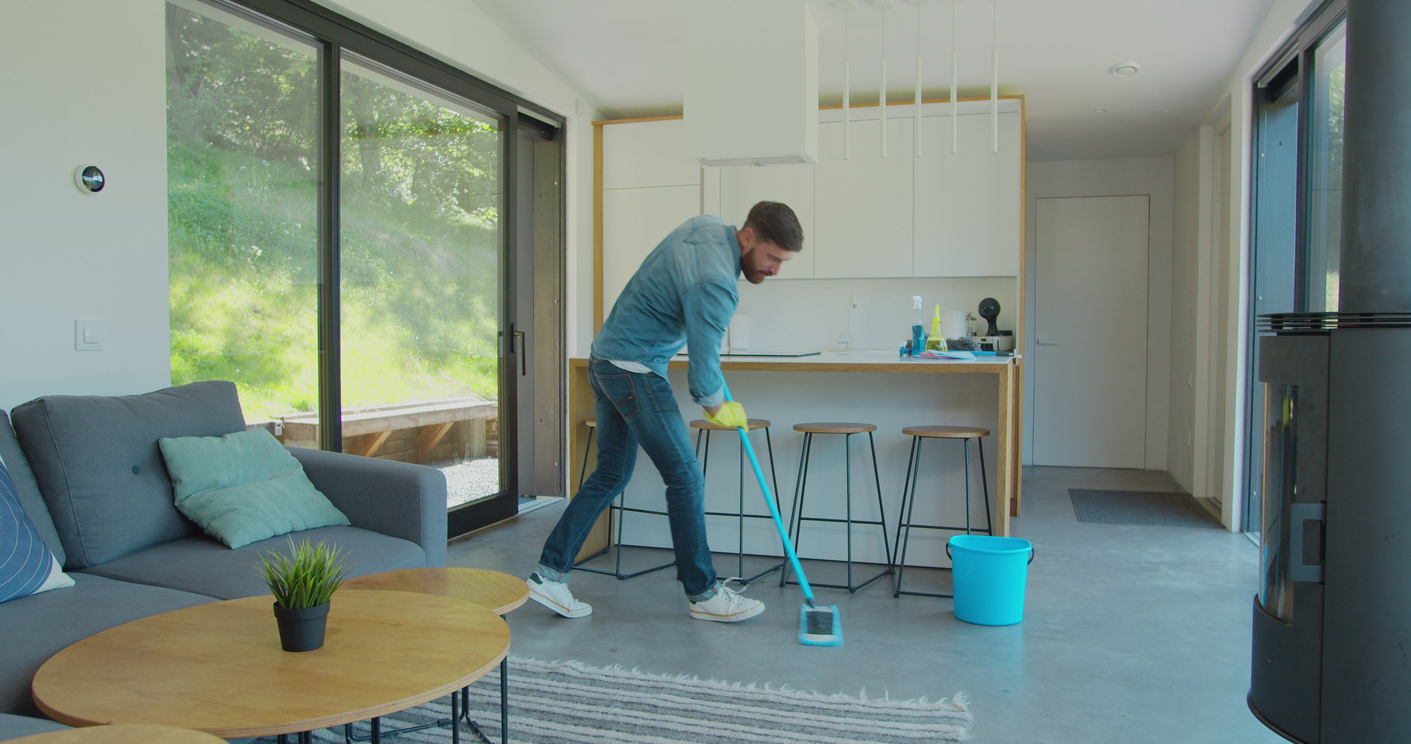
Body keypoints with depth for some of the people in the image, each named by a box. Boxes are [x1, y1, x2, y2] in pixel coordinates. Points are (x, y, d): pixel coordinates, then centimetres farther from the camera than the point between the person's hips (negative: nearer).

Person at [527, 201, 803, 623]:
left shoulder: (707, 225, 5)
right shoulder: (715, 283, -24)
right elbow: (702, 374, -21)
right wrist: (720, 410, -1)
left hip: (606, 360, 10)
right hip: (635, 370, -10)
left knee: (611, 475, 12)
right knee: (685, 475, -3)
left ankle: (549, 573, 14)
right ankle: (703, 593, 7)